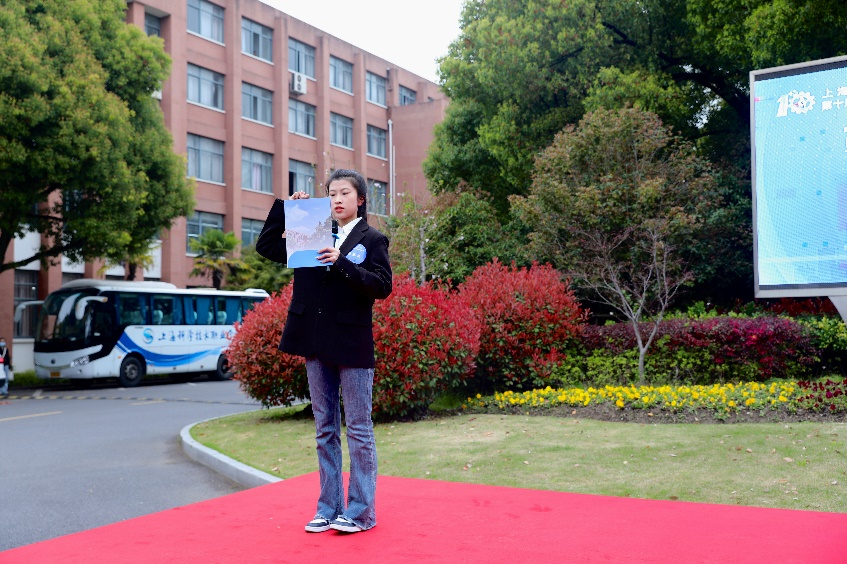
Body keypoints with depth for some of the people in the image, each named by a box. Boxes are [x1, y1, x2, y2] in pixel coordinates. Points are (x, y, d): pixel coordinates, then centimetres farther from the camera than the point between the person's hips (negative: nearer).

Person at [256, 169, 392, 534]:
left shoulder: (371, 239, 0)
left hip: (352, 346, -5)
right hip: (317, 346, 5)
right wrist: (285, 207, 6)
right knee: (325, 429, 11)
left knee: (358, 430, 2)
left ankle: (361, 511, 10)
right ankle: (329, 508, 20)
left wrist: (342, 263, -20)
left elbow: (383, 286, -11)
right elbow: (267, 246, 15)